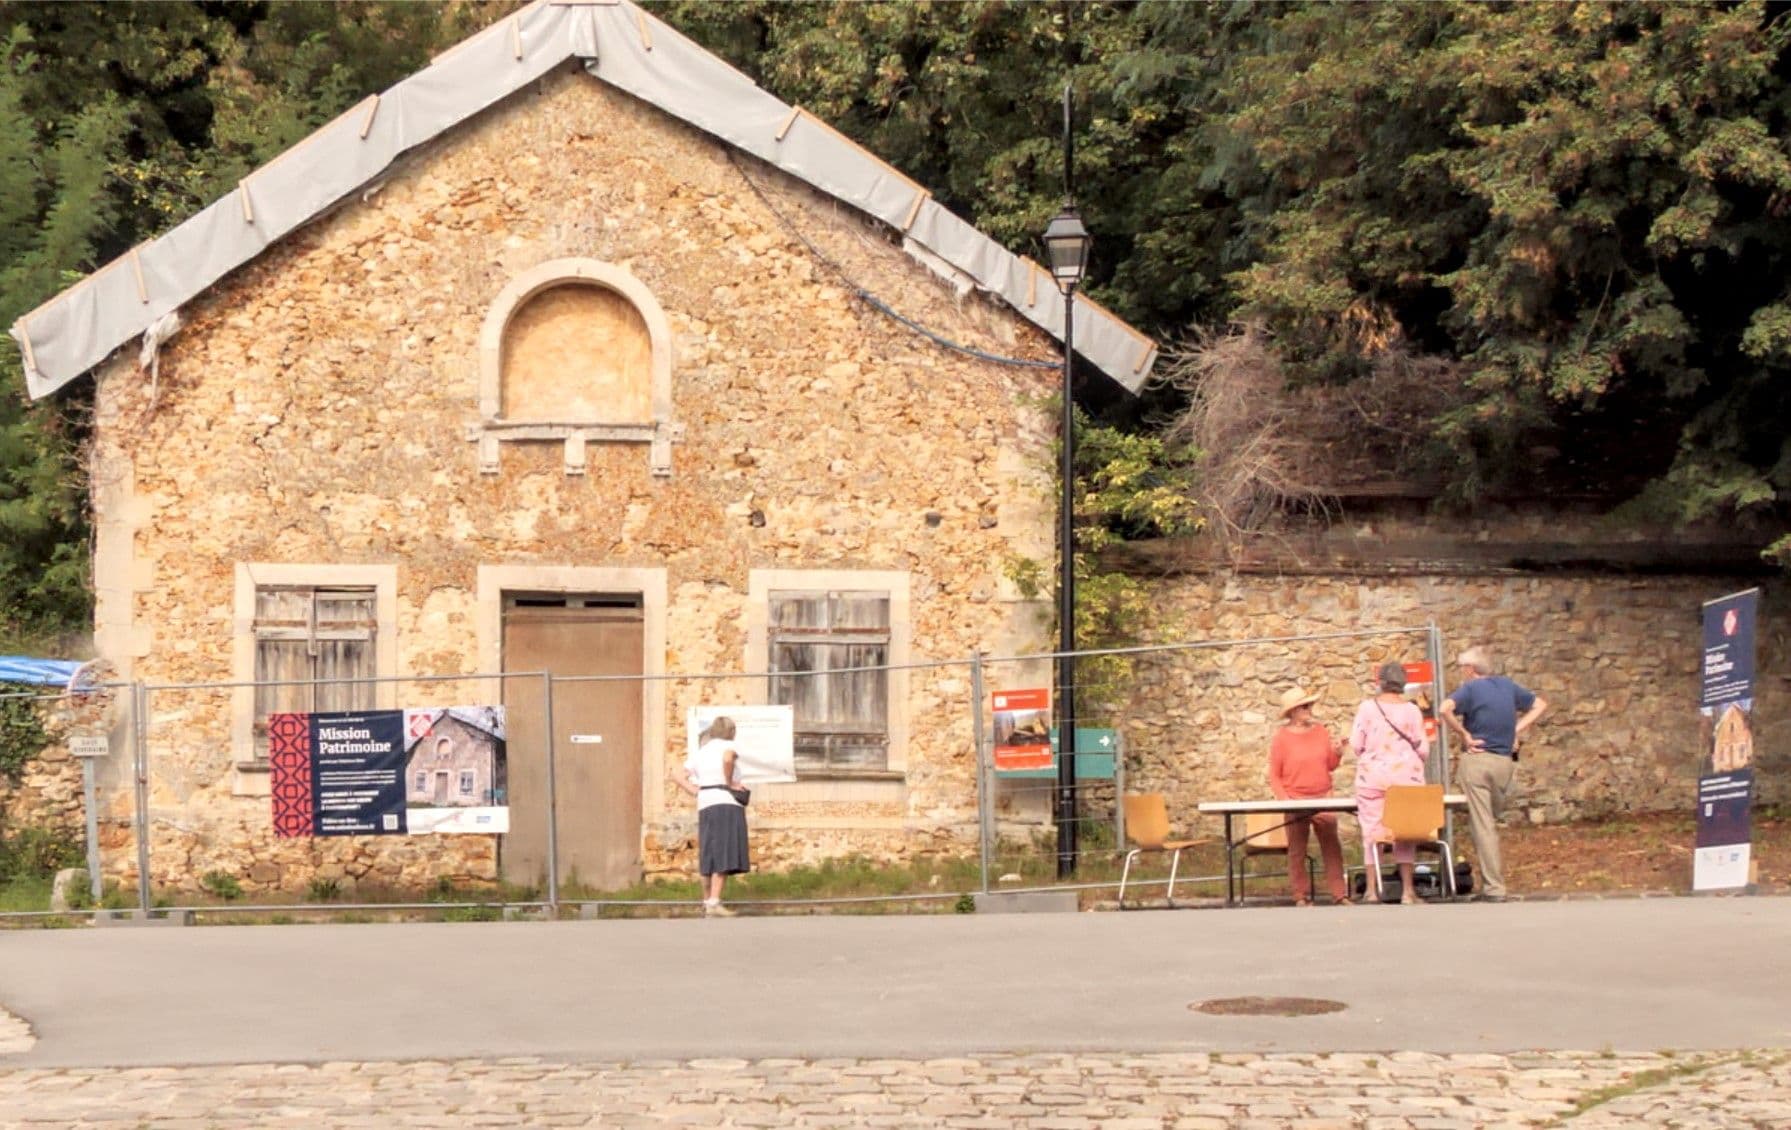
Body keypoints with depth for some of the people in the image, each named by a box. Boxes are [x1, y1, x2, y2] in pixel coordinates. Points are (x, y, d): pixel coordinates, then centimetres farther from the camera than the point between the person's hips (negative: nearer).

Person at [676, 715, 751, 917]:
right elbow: (727, 758, -24)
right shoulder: (728, 746, 1)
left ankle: (707, 902, 21)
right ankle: (714, 903, -19)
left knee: (710, 855, 15)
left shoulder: (699, 751, 20)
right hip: (727, 804, -7)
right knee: (725, 855, -10)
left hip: (705, 806, 7)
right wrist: (730, 784, -13)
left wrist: (698, 793, 6)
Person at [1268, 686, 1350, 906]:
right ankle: (1302, 896, 8)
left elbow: (1330, 766, 14)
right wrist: (1284, 798, -14)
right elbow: (1274, 776, -3)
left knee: (1331, 847, -1)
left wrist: (1336, 753, -6)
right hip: (1296, 801, -3)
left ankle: (1339, 895, 1)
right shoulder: (1281, 737, -3)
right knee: (1297, 850, 2)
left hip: (1323, 797, 3)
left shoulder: (1320, 732, 8)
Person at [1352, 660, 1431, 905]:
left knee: (1372, 830, 4)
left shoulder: (1367, 707, -5)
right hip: (1405, 776, 1)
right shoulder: (1412, 710, -3)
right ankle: (1407, 890, 5)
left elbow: (1356, 743, -4)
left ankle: (1372, 889, 0)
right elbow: (1422, 748, 1)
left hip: (1373, 776, -1)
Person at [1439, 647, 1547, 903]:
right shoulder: (1507, 686, 11)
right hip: (1505, 762, 5)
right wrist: (1518, 729, 13)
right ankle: (1493, 879, 19)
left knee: (1482, 826, -3)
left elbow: (1445, 709, -25)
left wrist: (1463, 735, -12)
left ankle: (1494, 889, -7)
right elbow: (1540, 704, 21)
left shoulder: (1470, 689, -6)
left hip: (1477, 759, -5)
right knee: (1489, 822, 21)